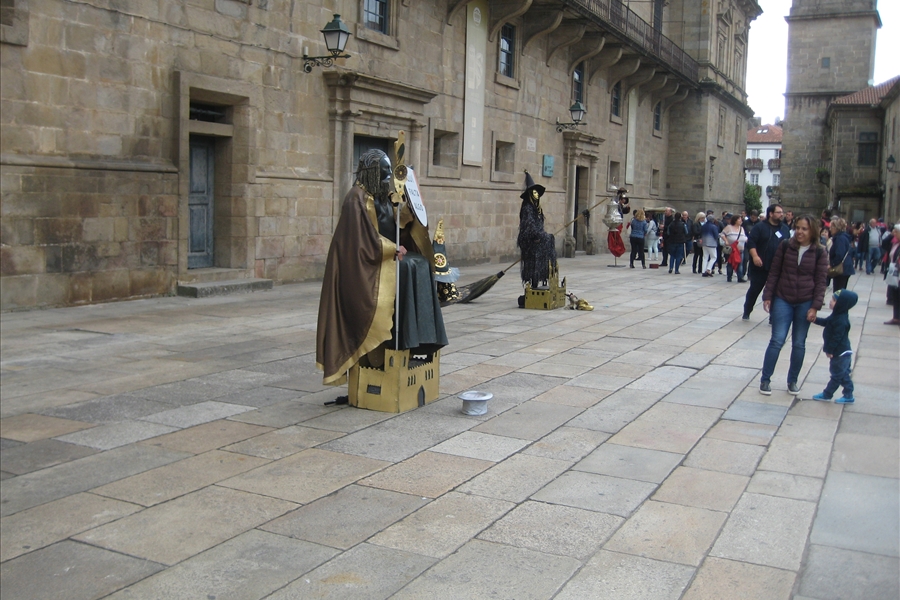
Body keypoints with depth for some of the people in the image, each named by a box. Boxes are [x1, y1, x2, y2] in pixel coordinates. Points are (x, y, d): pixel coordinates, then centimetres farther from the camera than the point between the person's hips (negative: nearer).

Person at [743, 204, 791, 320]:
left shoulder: (785, 229, 11)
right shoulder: (760, 227, -5)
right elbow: (751, 243, -11)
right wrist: (755, 256, -23)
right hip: (760, 267, -3)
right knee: (754, 290, 8)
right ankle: (746, 313, 24)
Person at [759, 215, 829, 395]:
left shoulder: (820, 253, -3)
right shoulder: (785, 246, -3)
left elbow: (820, 281, -3)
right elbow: (774, 272, 1)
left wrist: (815, 307, -9)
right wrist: (768, 297, -2)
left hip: (805, 303, 1)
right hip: (783, 300, 0)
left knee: (799, 344, 8)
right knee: (777, 340, -3)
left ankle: (792, 380, 21)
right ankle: (765, 380, 6)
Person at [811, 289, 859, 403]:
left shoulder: (841, 321, -26)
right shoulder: (837, 315, 5)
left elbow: (836, 337, -24)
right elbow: (826, 322, 20)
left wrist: (829, 350, -17)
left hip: (840, 353, -10)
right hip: (842, 352, 10)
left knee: (837, 375, 5)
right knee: (843, 374, 16)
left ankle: (827, 394, 15)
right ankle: (848, 396, 23)